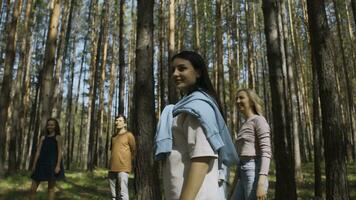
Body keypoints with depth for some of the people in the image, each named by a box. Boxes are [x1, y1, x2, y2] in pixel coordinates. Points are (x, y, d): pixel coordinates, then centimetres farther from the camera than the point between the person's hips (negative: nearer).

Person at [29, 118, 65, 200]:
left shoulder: (58, 137, 0)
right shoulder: (43, 138, 11)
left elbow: (60, 152, -7)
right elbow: (38, 152, 8)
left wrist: (58, 165, -16)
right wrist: (34, 165, 1)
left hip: (52, 164, -4)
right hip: (42, 164, 4)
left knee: (51, 188, 3)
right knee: (33, 188, 1)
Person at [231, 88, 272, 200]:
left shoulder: (259, 120, -3)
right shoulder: (245, 125, 22)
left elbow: (266, 152, -14)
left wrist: (261, 183, -25)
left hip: (254, 174, -9)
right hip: (243, 176, 9)